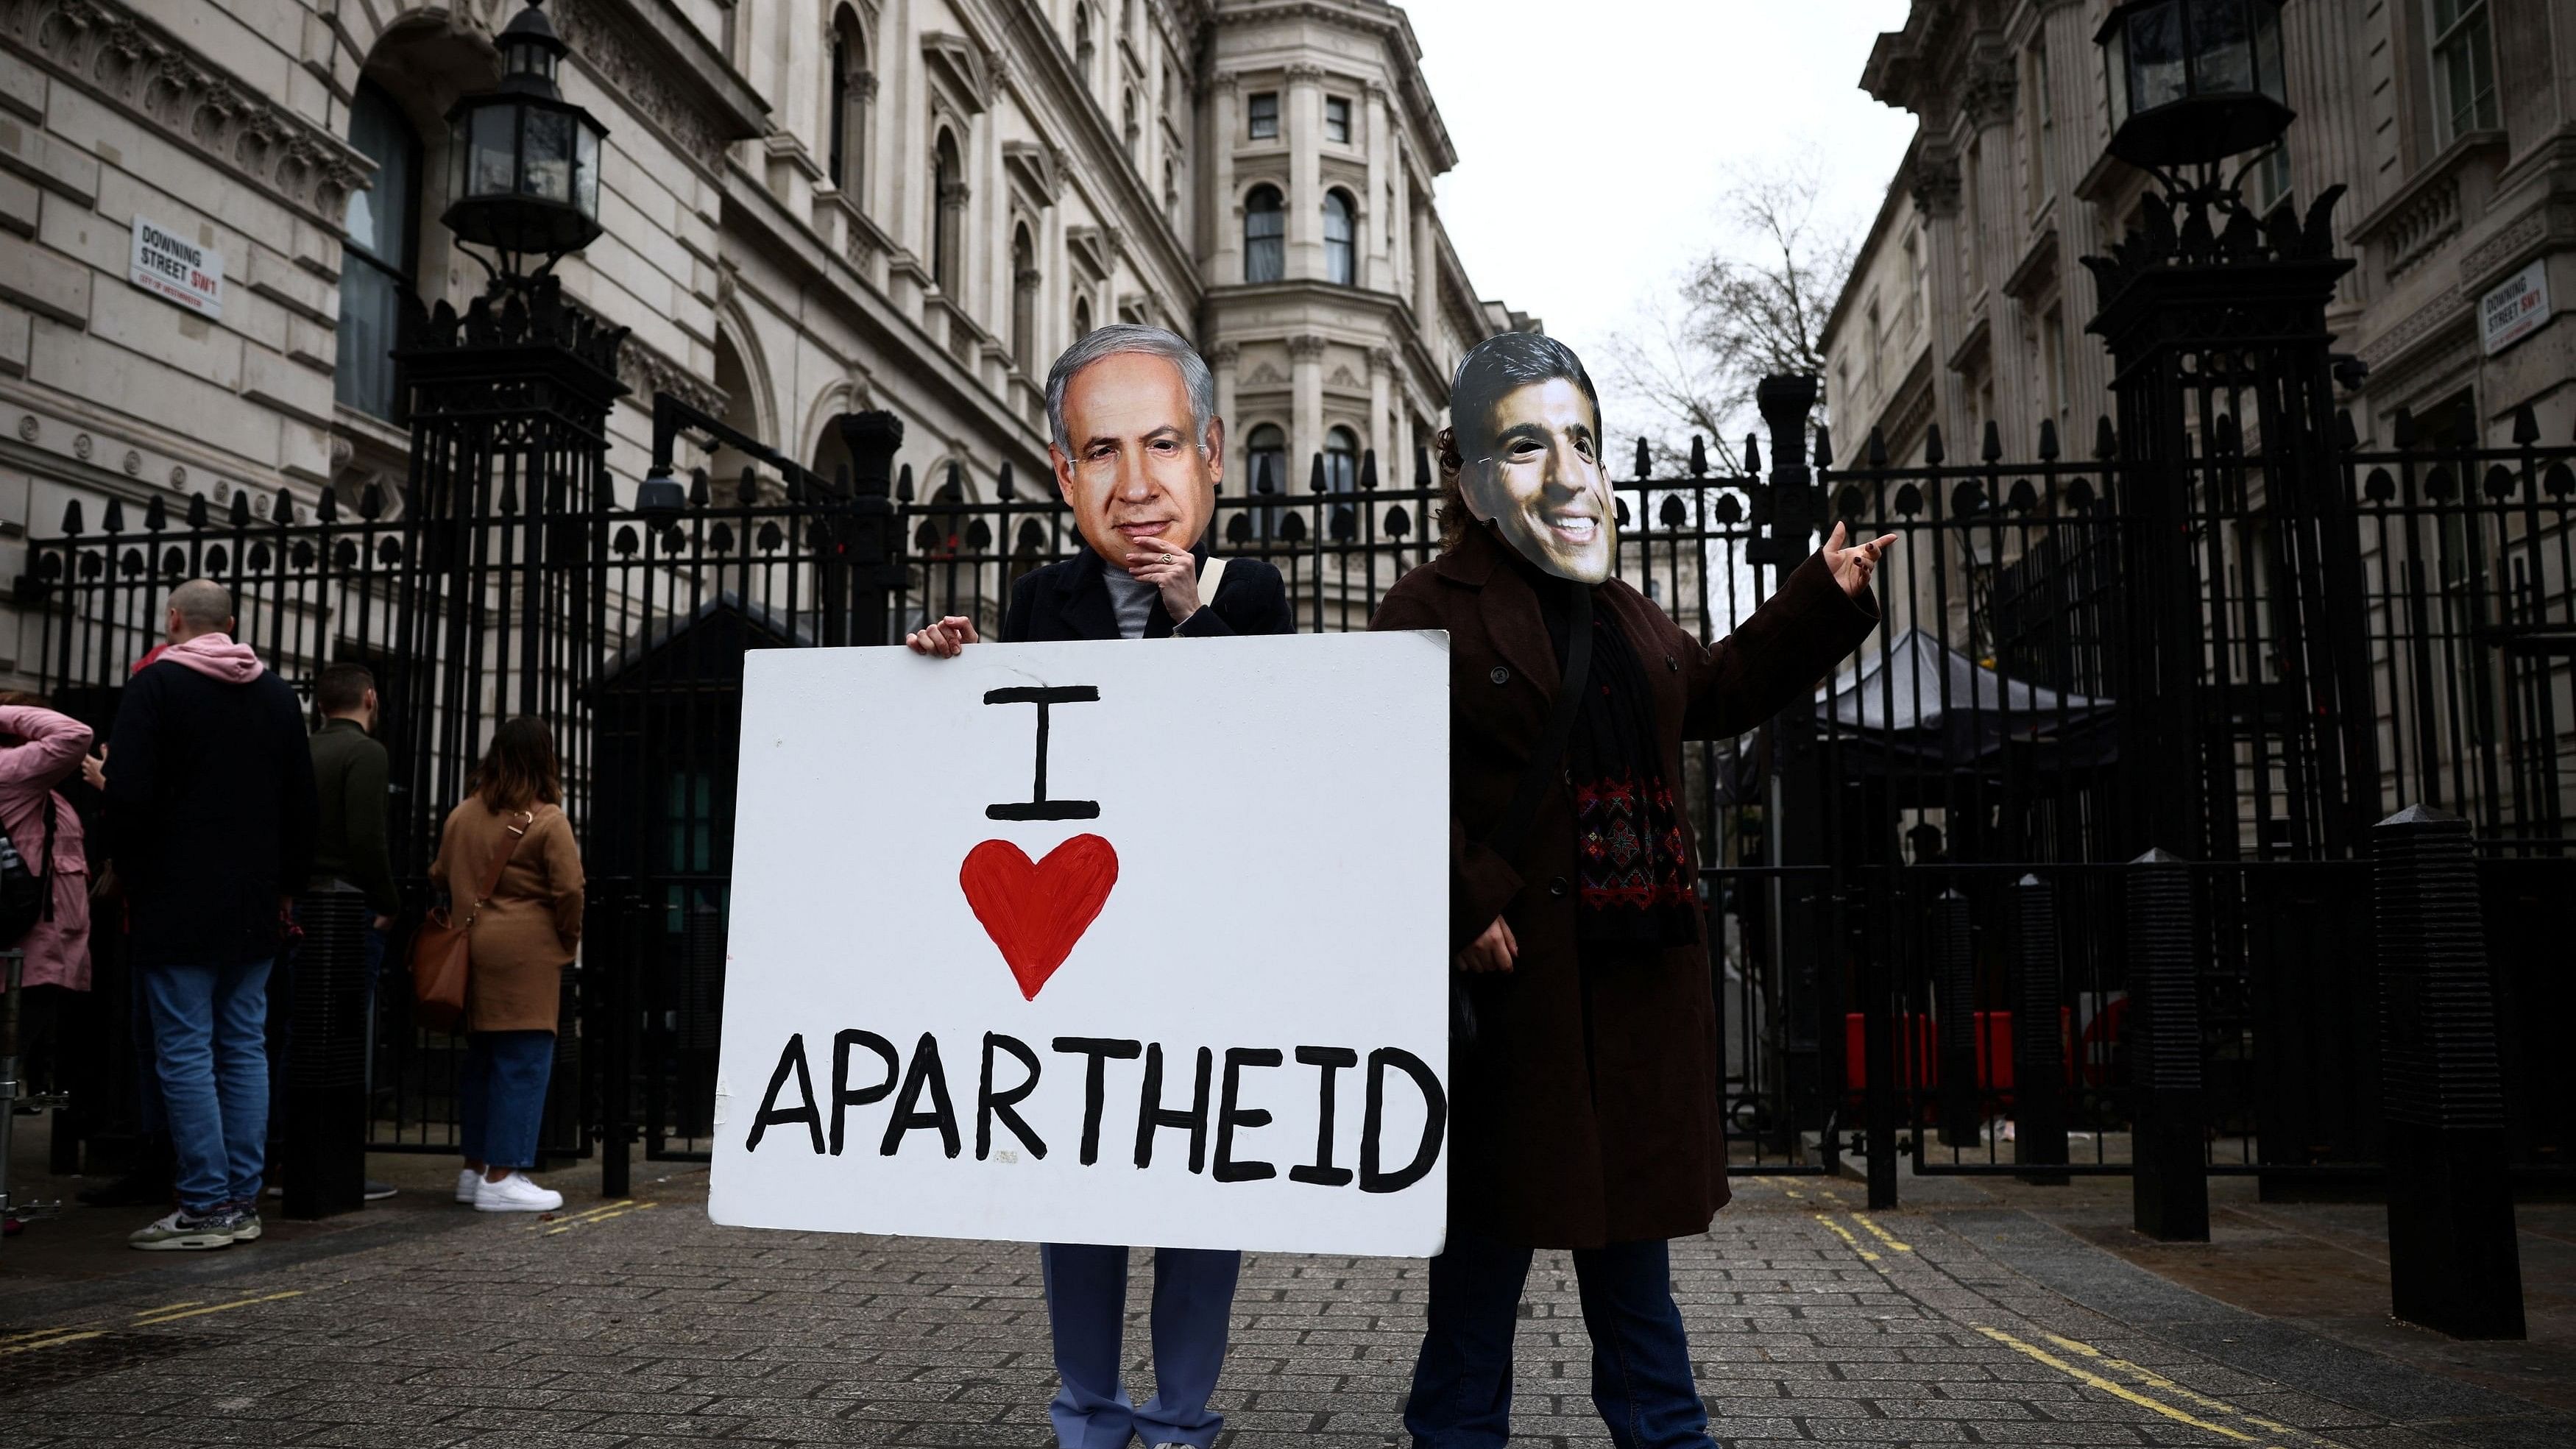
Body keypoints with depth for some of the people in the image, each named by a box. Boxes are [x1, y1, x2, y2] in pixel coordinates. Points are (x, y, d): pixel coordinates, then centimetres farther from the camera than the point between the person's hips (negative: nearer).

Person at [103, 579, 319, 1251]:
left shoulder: (155, 685, -6)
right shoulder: (277, 693, 11)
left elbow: (127, 795, -12)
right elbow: (301, 804, 12)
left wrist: (134, 878, 1)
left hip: (177, 907, -5)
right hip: (254, 910, 6)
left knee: (185, 1053, -3)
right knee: (245, 1049, 8)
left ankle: (206, 1207, -3)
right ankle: (242, 1201, 11)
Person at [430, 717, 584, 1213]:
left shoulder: (463, 814, 9)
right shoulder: (547, 820, -10)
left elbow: (439, 876, 17)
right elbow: (569, 891, -12)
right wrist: (568, 939, 3)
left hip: (472, 949, 7)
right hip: (526, 953, -7)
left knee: (482, 1060, 16)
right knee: (524, 1063, -3)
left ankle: (475, 1170, 22)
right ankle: (501, 1178, -4)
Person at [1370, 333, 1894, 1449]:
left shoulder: (1624, 616, 15)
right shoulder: (1430, 613, -9)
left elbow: (1714, 689, 32)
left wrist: (1824, 603, 26)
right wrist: (1464, 912, -24)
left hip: (1639, 1007, 7)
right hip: (1512, 1003, -7)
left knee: (1636, 1271, 20)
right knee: (1480, 1279, 5)